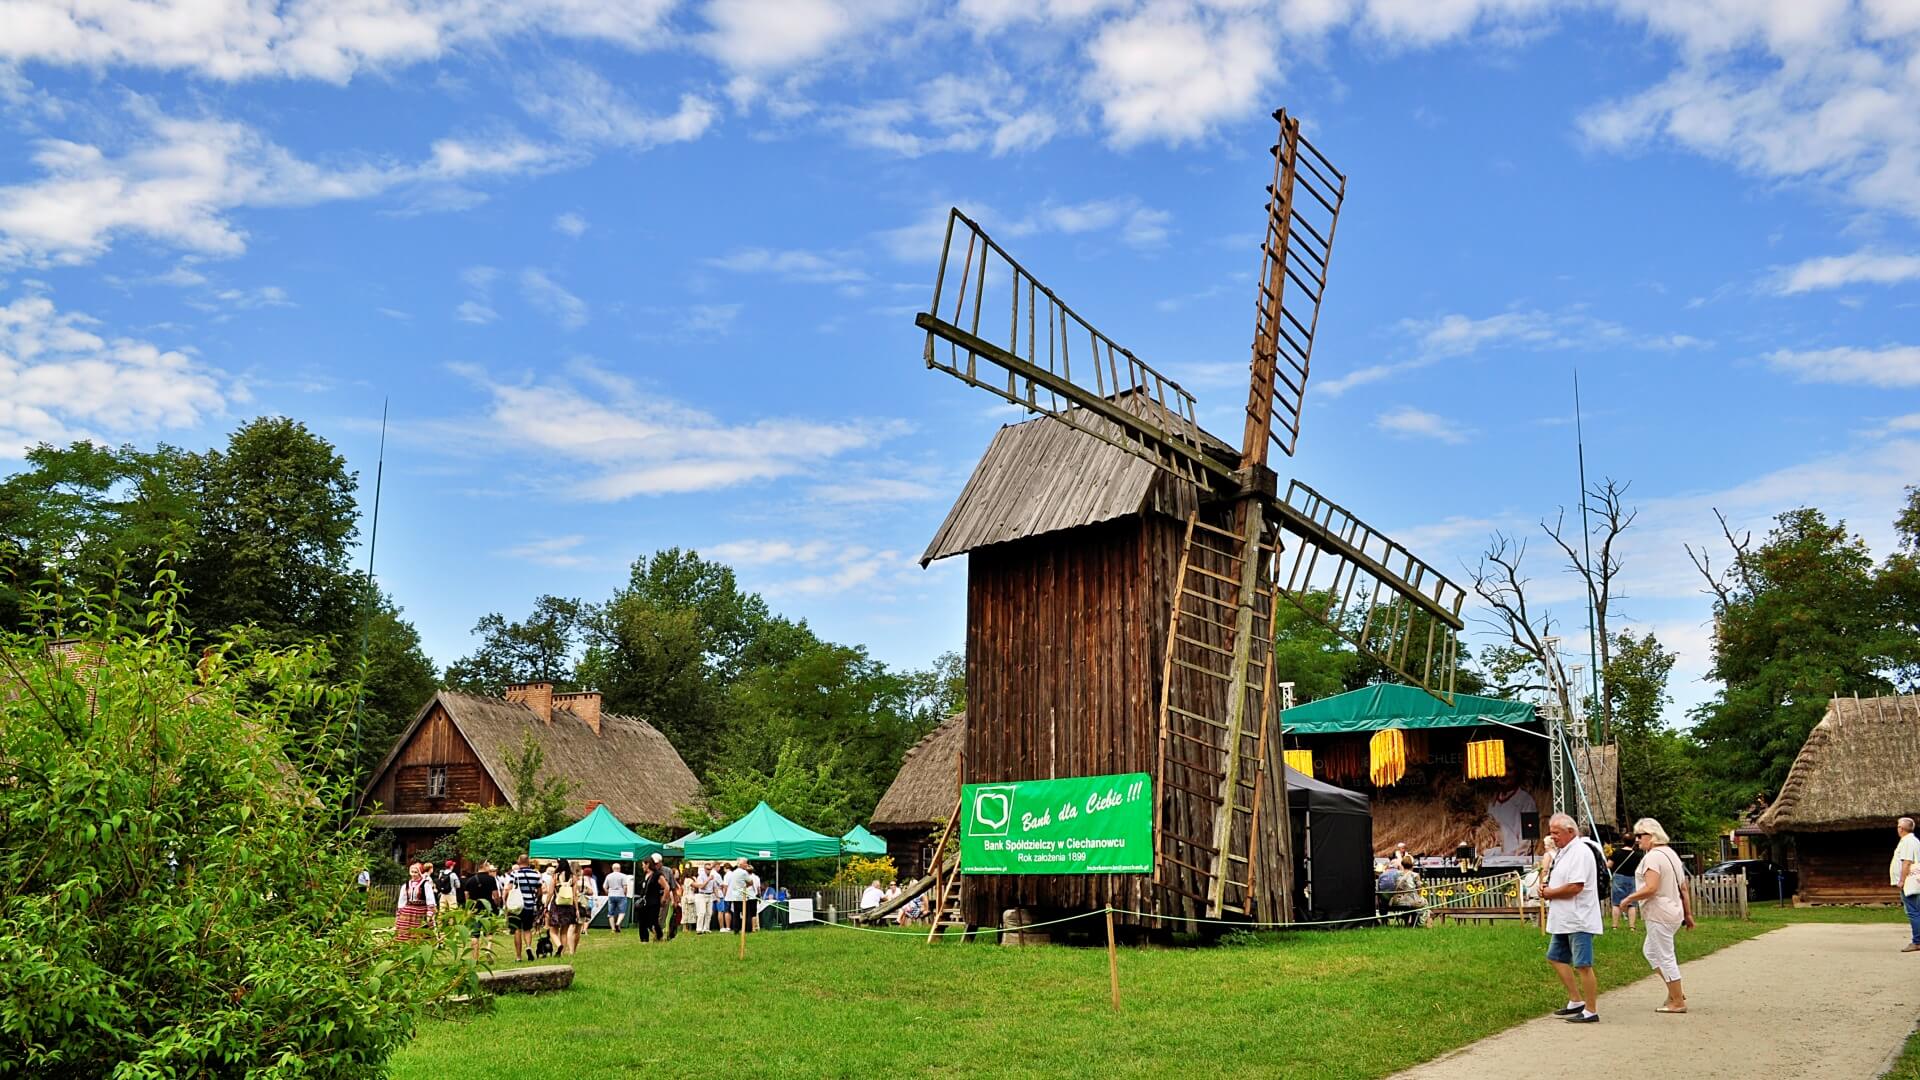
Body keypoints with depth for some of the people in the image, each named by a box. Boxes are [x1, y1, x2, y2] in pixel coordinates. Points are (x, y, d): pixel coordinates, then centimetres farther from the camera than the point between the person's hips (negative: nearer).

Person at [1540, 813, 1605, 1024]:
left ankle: (1591, 1011, 3)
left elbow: (1575, 887, -26)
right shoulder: (1564, 852, 15)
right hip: (1564, 920, 11)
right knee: (1556, 957, 16)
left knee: (1582, 966, -4)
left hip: (1579, 921, -11)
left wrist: (1550, 893, -11)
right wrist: (1547, 890, 4)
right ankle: (1576, 1001, 24)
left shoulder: (1580, 852, -18)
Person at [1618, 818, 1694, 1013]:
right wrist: (1688, 914, 20)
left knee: (1665, 957, 0)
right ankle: (1676, 992, 21)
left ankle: (1678, 1002, 7)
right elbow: (1684, 889, 16)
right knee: (1650, 951, 20)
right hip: (1673, 912, 10)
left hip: (1659, 914, -10)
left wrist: (1629, 898, -13)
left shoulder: (1653, 856, -17)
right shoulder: (1670, 853, 14)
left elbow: (1650, 888, -26)